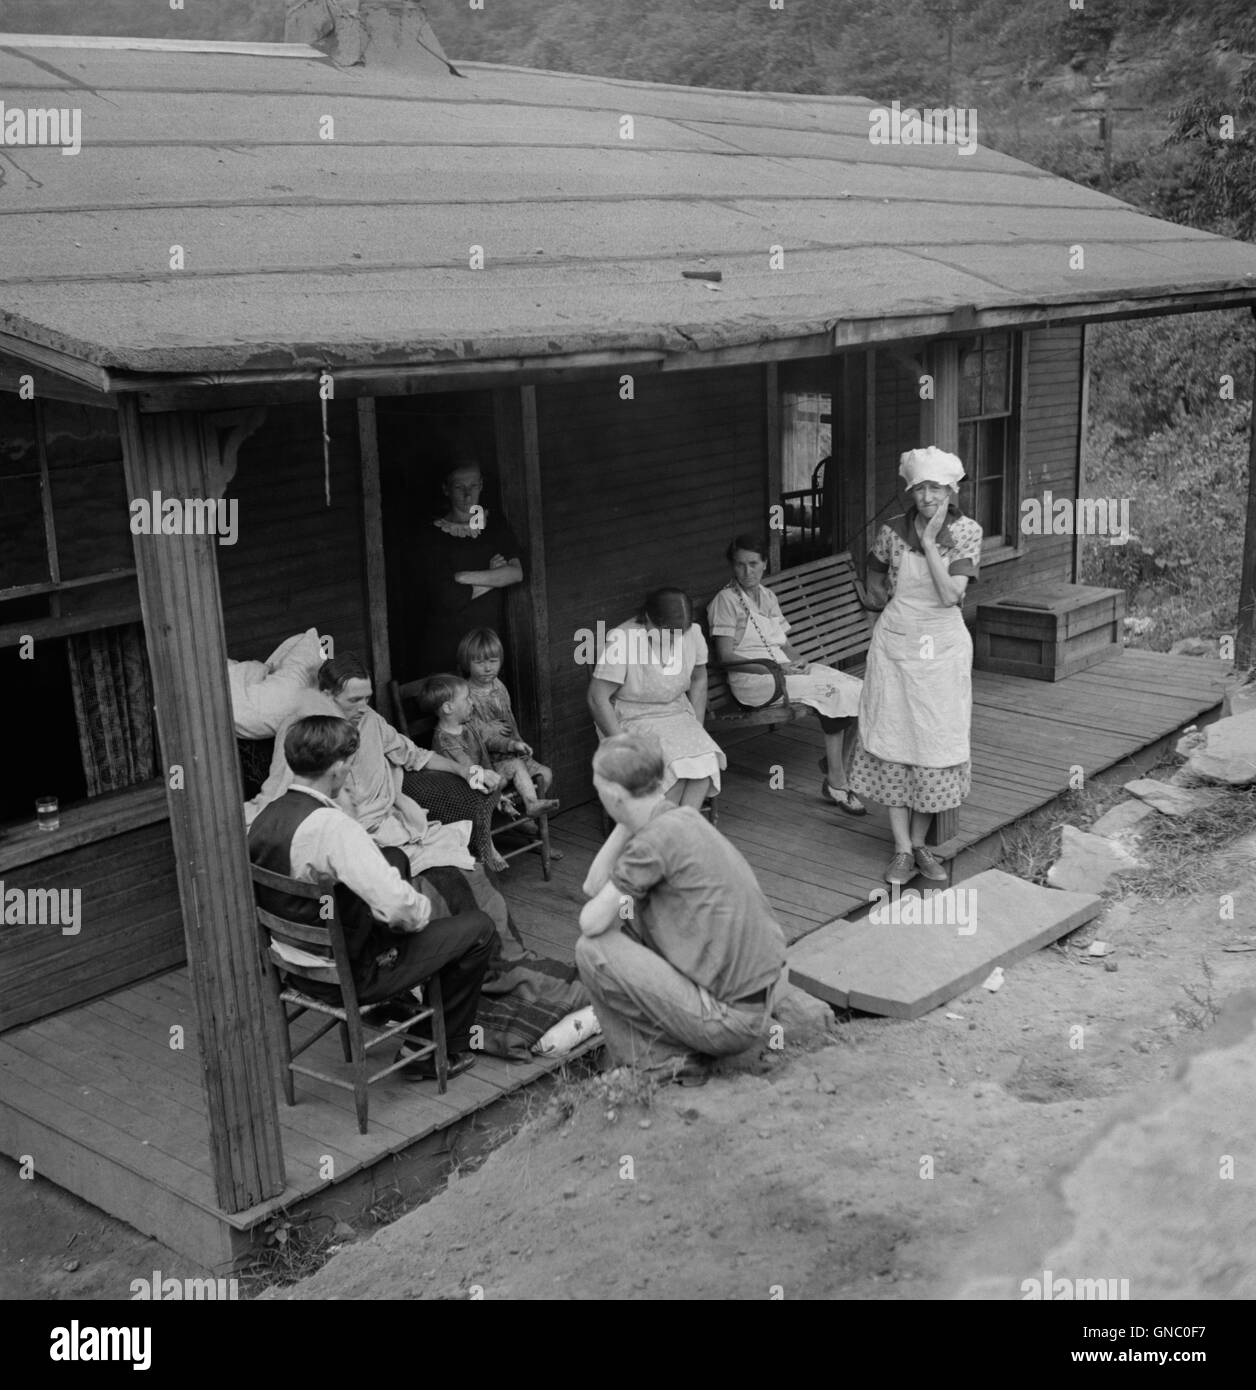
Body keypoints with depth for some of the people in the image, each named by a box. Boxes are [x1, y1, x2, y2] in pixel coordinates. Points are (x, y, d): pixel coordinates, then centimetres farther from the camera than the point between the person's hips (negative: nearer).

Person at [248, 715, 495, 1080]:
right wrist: (421, 912, -9)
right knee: (479, 927, 3)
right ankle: (446, 1050, 18)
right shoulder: (331, 826, -29)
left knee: (395, 857, 23)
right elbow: (397, 906, -33)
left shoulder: (264, 818, -3)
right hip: (351, 975, -8)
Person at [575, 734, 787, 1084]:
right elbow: (593, 886, 10)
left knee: (592, 950, -7)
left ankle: (666, 1062, 5)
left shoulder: (657, 838, -20)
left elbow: (591, 922, -14)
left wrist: (613, 906, 7)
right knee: (630, 915, 17)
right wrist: (625, 825, 2)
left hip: (731, 1021, -9)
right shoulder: (684, 817, 7)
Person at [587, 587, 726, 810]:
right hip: (631, 720, -5)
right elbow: (597, 698, -18)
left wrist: (697, 728, 5)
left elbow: (698, 679, 14)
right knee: (675, 766, -30)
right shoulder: (622, 641, -21)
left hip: (676, 714, 5)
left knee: (706, 759, -24)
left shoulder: (693, 634, -5)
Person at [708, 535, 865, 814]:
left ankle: (842, 773, -12)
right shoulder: (725, 600, -3)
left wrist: (798, 660, -3)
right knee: (833, 690, -27)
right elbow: (725, 656, -10)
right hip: (753, 679, -7)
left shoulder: (767, 596, 20)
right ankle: (835, 783, -21)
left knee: (857, 690, -15)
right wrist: (773, 667, -16)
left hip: (783, 668, 7)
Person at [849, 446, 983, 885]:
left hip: (943, 647, 0)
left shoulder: (967, 531, -7)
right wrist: (891, 603, 10)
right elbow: (874, 578, 17)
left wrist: (929, 541, -21)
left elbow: (952, 594, -18)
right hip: (895, 643, 1)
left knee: (937, 743, 4)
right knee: (893, 741, -1)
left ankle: (919, 843, 19)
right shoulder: (893, 531, -3)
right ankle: (902, 849, 7)